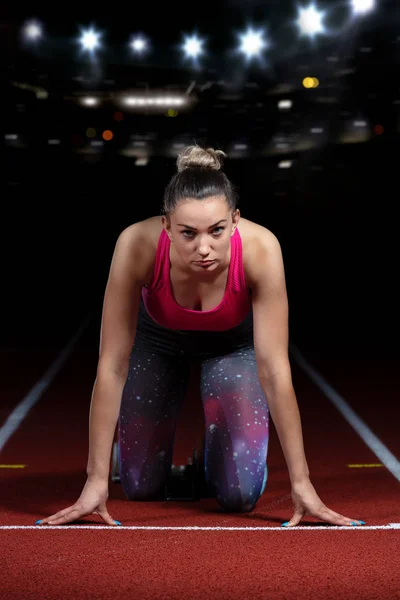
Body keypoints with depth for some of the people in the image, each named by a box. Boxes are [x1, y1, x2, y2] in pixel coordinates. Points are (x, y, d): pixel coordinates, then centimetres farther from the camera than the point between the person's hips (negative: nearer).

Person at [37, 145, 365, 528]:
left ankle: (217, 447, 23)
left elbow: (274, 368, -34)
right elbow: (112, 365, -33)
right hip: (158, 338, 0)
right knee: (141, 487, 1)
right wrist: (96, 480, -31)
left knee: (240, 494, -11)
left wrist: (301, 483, -31)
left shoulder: (259, 248, -40)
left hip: (233, 341, 0)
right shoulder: (137, 245, -39)